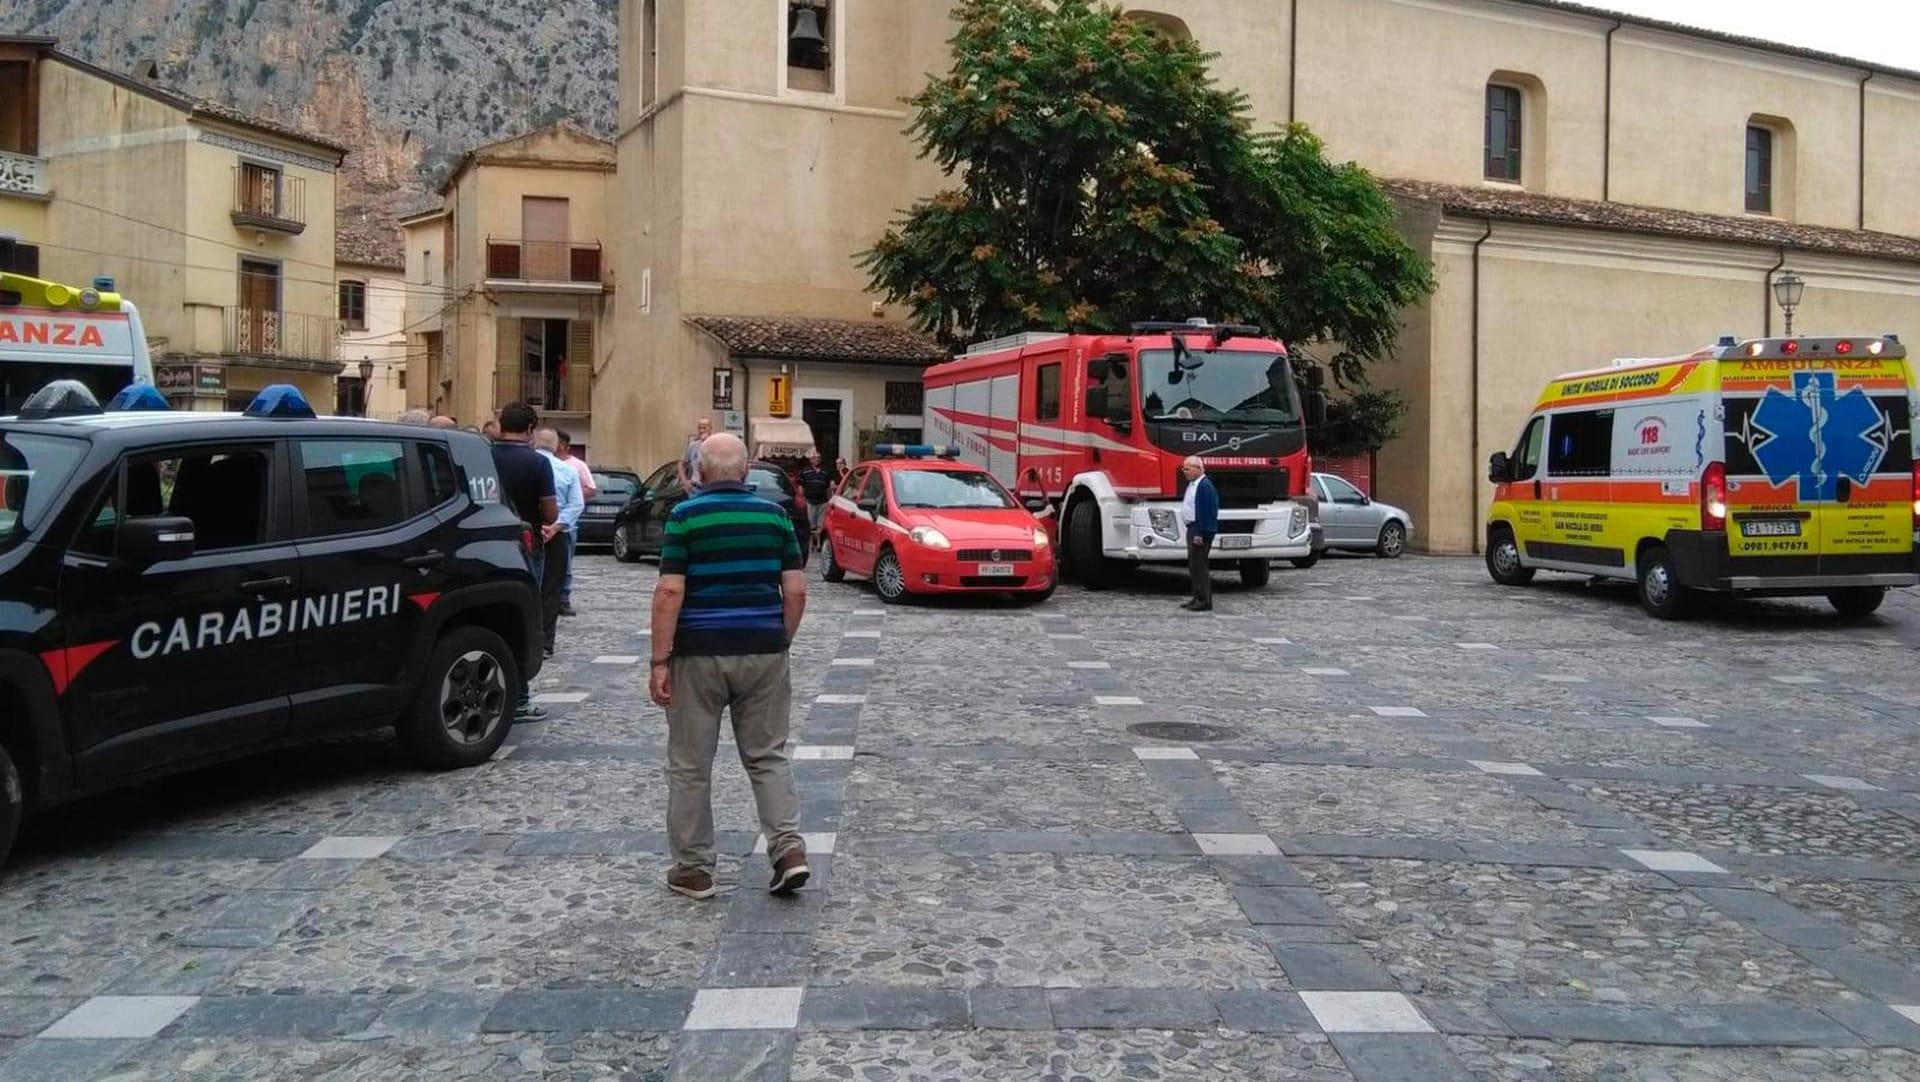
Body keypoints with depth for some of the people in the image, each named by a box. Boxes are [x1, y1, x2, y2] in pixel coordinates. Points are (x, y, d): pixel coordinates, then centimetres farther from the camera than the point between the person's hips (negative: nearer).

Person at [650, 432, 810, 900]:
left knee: (691, 766, 9)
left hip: (699, 654, -3)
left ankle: (694, 869, 16)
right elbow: (796, 589, 1)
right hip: (762, 652, 3)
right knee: (768, 756, 14)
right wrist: (781, 643, 12)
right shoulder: (774, 514, 4)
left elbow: (670, 592, -12)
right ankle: (789, 847, 2)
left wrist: (660, 660, -8)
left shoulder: (685, 515, -5)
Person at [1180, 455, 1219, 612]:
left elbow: (1207, 512, -22)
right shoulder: (1192, 485, 15)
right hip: (1192, 528, 11)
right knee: (1193, 564, 15)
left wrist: (1199, 534, -24)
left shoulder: (1205, 486, -17)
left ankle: (1204, 601, -4)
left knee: (1199, 565, -8)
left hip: (1200, 530, -11)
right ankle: (1198, 598, 24)